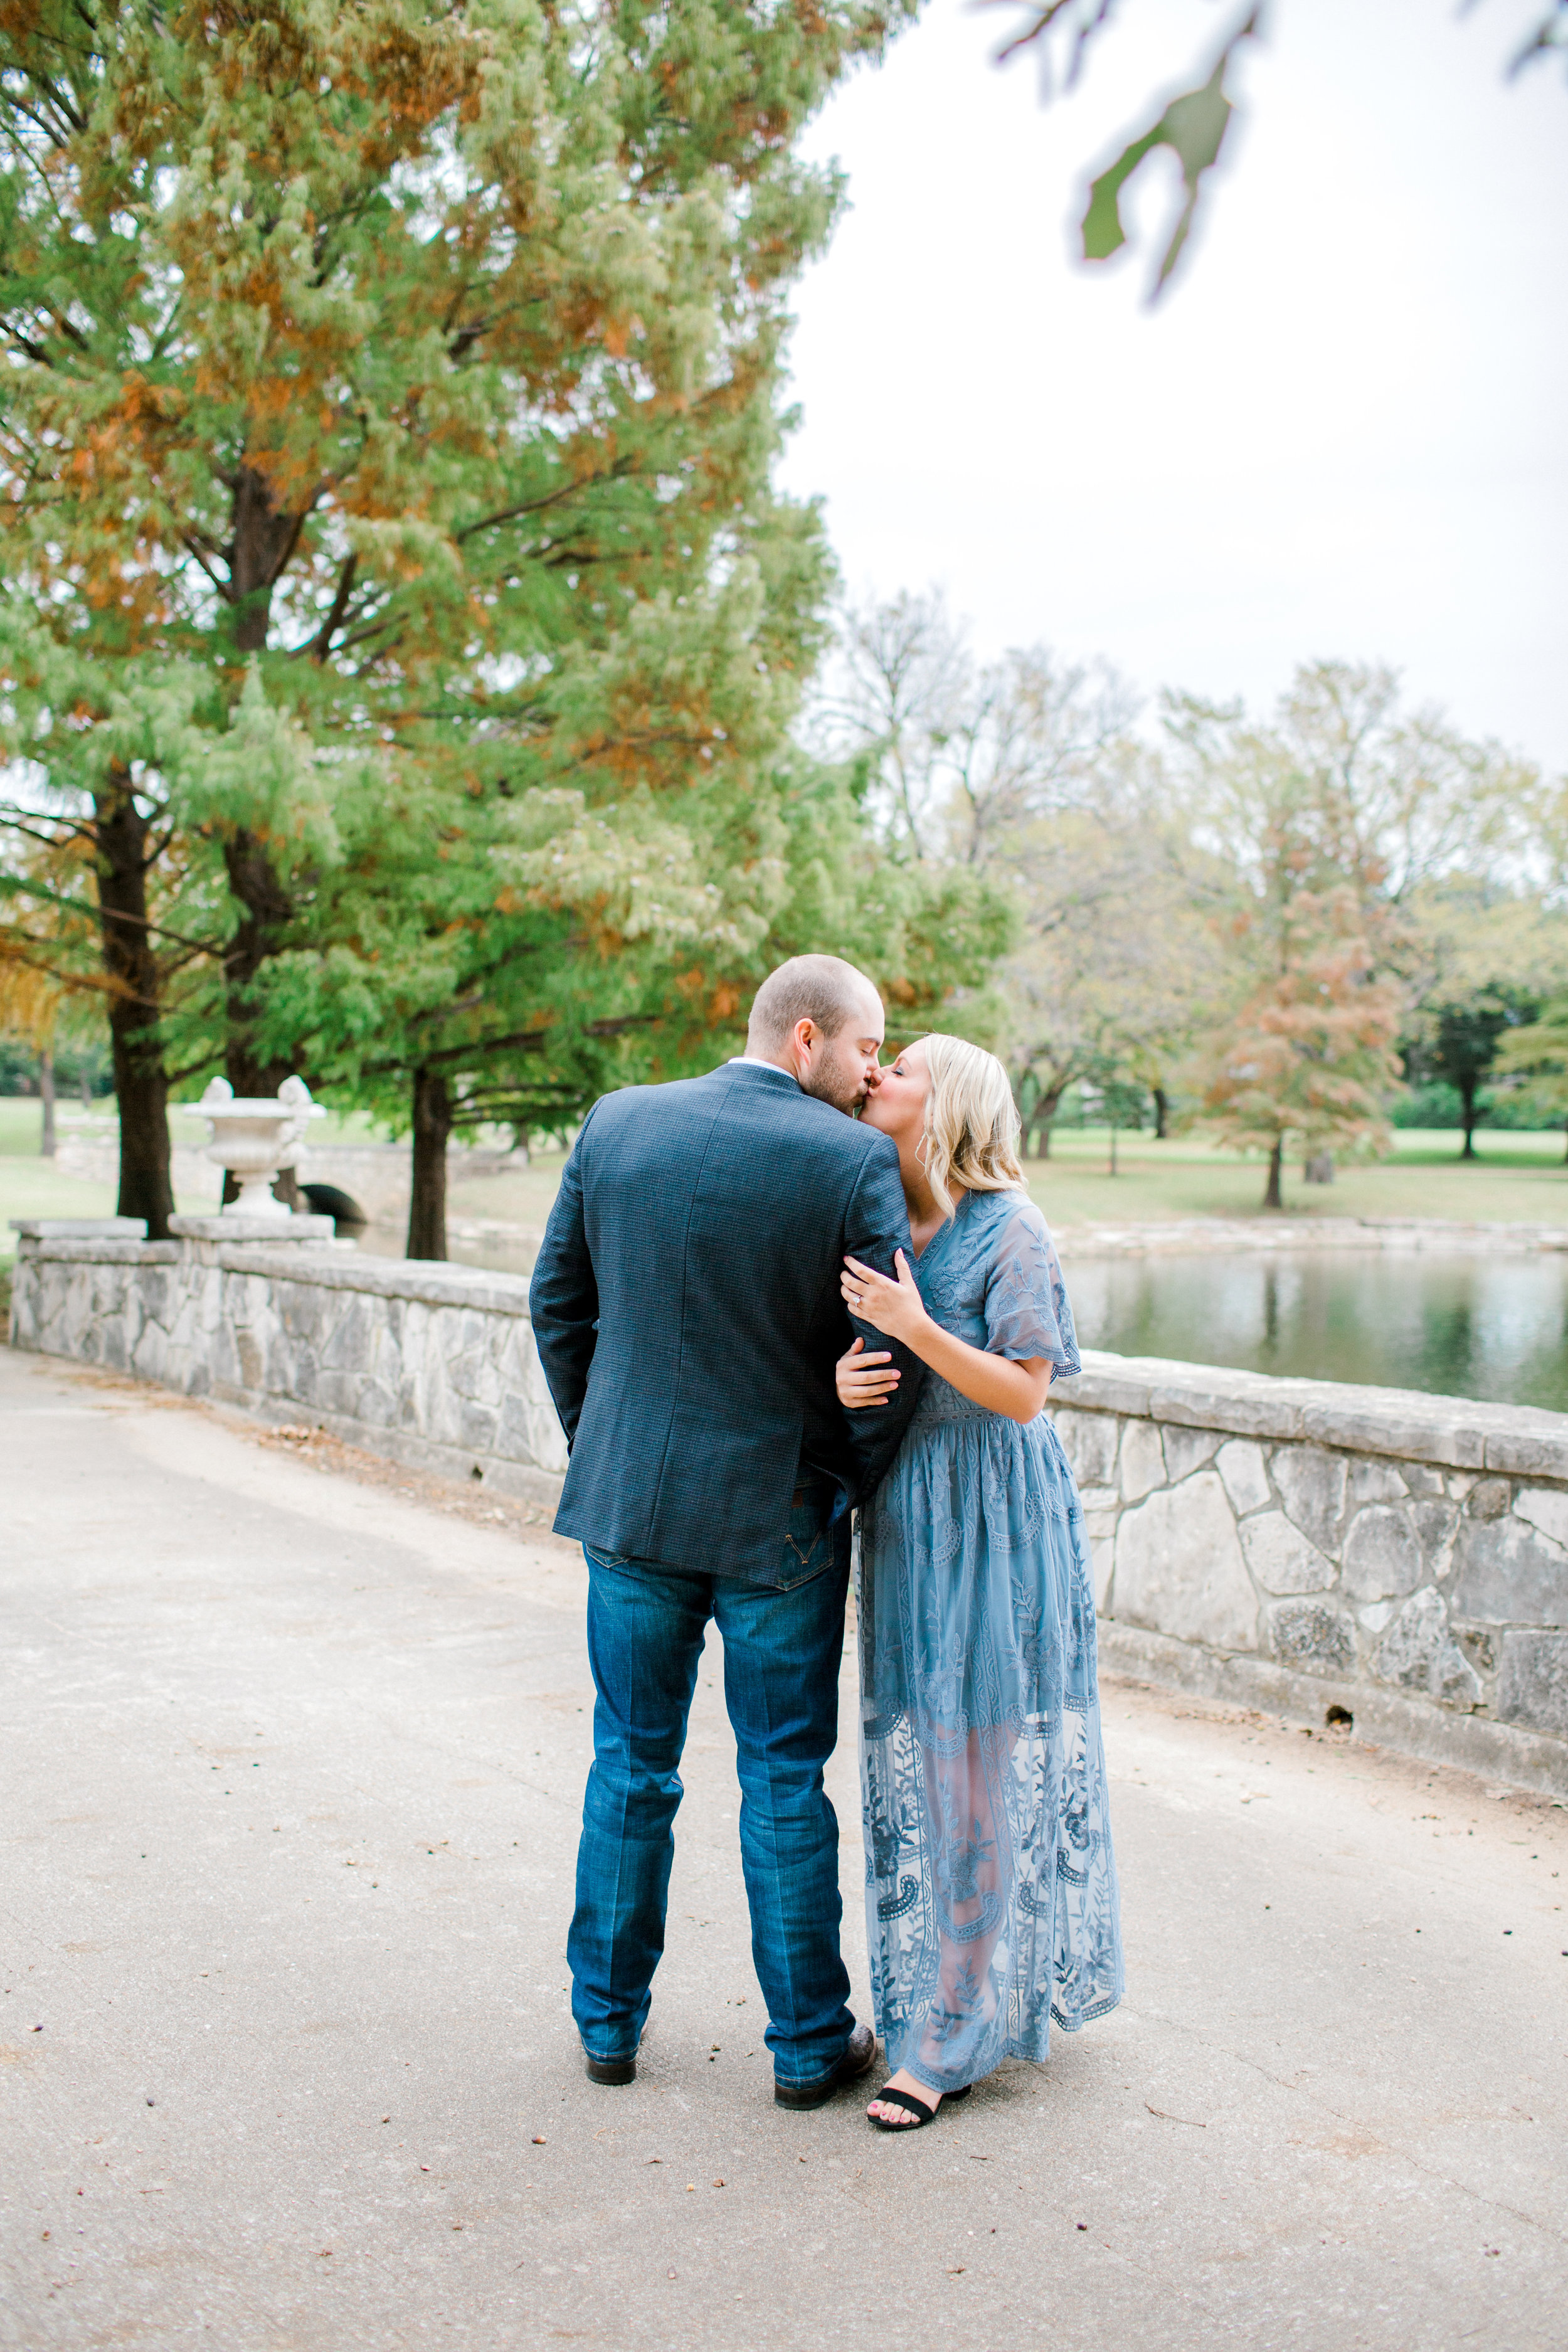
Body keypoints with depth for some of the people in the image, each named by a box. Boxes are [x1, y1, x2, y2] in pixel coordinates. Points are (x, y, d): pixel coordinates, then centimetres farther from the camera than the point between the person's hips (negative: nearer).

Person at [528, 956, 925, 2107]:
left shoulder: (615, 1126, -1)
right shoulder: (853, 1161, -13)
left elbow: (558, 1303, 5)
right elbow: (890, 1357, -12)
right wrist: (850, 1486, 5)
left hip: (631, 1498, 3)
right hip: (780, 1518, -3)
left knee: (632, 1766, 17)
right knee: (785, 1783, 10)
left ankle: (610, 2021, 28)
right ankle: (808, 2043, 23)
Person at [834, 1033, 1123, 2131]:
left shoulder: (1011, 1233, -12)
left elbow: (1024, 1394, -15)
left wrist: (916, 1327, -24)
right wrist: (845, 1382, -9)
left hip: (994, 1524, -7)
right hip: (907, 1516, 7)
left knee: (982, 1771, 0)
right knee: (914, 1761, 12)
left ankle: (950, 2036, 9)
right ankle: (935, 1984, 29)